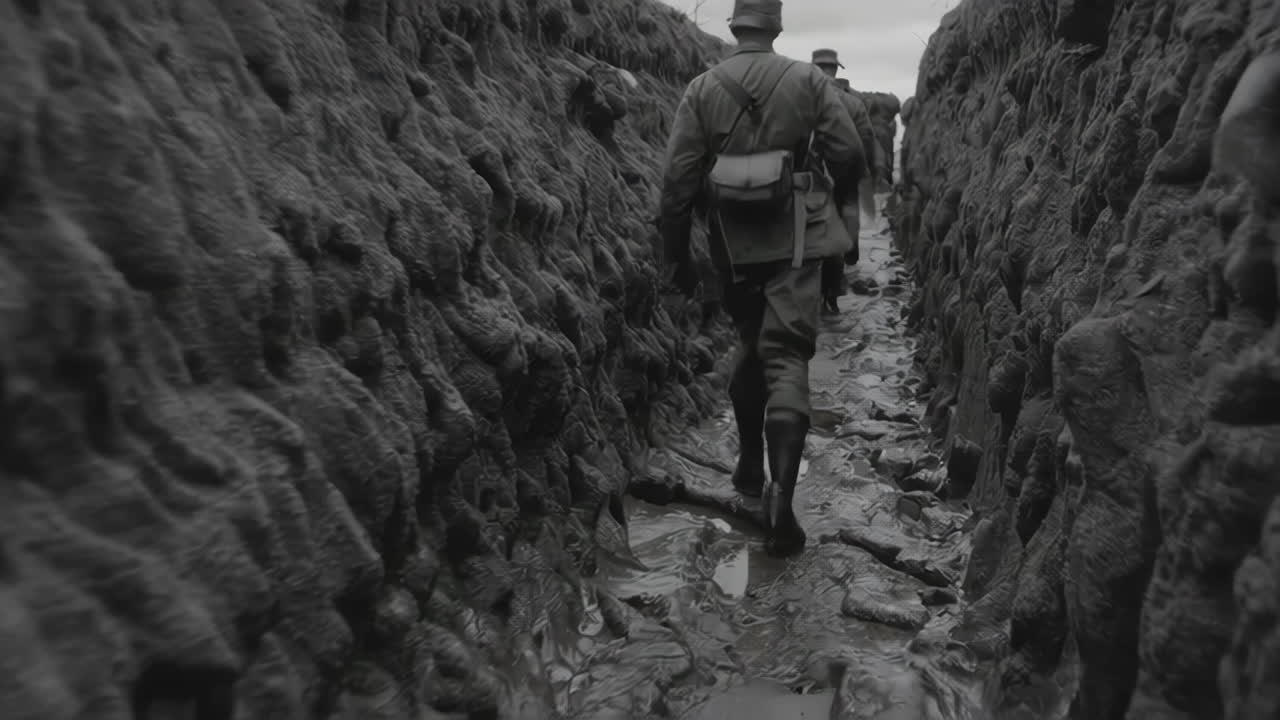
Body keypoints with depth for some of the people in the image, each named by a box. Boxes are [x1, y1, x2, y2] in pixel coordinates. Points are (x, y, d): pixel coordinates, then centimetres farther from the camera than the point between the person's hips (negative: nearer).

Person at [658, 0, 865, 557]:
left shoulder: (702, 89, 3)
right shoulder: (808, 80, 0)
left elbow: (678, 176, -3)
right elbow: (849, 152, -4)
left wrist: (675, 253, 3)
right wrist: (828, 199, 17)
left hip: (733, 244, 2)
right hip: (794, 239, -2)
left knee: (750, 345, 22)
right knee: (786, 356, -4)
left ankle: (750, 465, 28)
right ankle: (781, 494, -19)